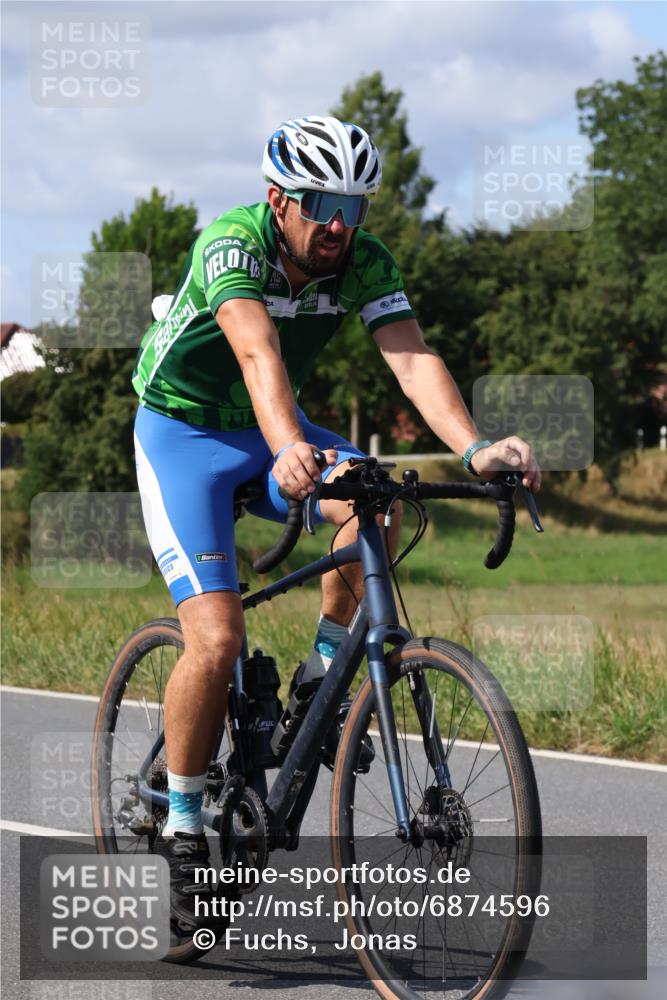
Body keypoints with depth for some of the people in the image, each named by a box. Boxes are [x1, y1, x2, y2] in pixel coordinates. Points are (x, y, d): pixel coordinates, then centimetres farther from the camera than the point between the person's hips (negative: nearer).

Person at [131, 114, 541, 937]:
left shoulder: (365, 263, -13)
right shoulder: (231, 245, -28)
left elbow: (413, 359, -26)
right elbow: (258, 353, -45)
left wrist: (474, 449, -43)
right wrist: (288, 451, -63)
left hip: (270, 431, 5)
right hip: (183, 431, -5)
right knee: (217, 638, -19)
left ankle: (324, 669, -5)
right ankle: (182, 824, -2)